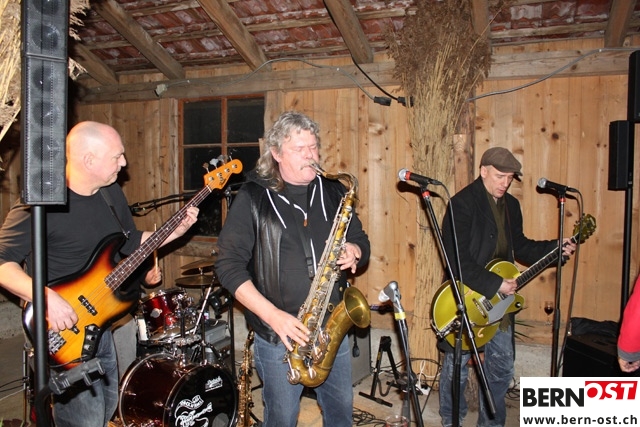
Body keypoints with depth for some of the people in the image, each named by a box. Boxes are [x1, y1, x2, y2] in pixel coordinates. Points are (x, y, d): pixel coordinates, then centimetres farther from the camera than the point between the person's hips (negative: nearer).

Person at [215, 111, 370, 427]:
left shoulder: (333, 192, 5)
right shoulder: (253, 198, -8)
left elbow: (360, 239, 14)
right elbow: (229, 265, -10)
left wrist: (354, 252, -11)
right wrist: (273, 315, -19)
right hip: (279, 335, -3)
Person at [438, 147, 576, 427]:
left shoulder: (511, 205, 9)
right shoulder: (462, 203, -16)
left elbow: (519, 246, 18)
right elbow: (457, 259, -22)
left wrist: (555, 248, 4)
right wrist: (495, 284, -23)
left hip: (500, 298, 7)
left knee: (502, 366, 14)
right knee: (457, 366, 6)